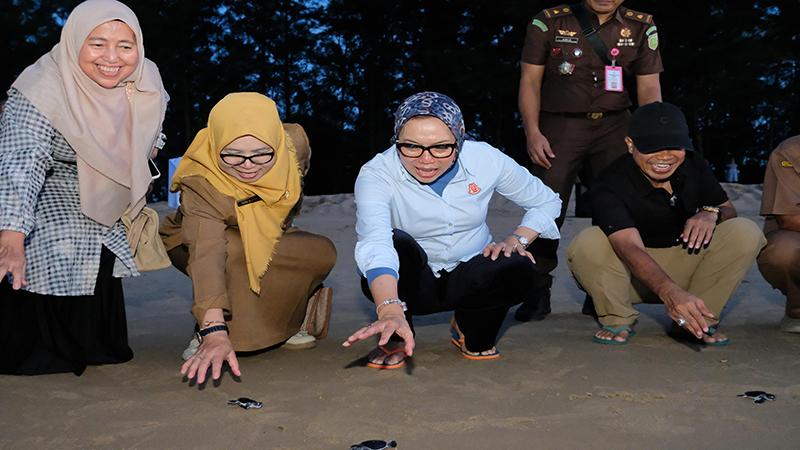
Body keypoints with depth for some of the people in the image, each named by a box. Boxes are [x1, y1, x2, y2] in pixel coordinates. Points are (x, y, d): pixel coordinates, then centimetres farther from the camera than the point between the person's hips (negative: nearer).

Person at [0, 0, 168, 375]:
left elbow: (149, 143, 10)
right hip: (44, 212, -5)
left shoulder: (146, 82, -11)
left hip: (104, 218, 6)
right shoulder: (41, 91, -30)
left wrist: (134, 205, 13)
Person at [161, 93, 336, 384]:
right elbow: (207, 253, -53)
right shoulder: (200, 184, -40)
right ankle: (205, 336, -18)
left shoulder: (292, 145, -27)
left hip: (268, 240, 4)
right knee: (234, 250, -39)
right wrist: (214, 331, -63)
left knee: (323, 253, -24)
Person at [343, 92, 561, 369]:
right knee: (396, 242, -33)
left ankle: (473, 335, 4)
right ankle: (396, 337, -6)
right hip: (411, 283, -2)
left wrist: (518, 239, -18)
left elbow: (547, 201, 0)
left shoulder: (486, 160, -16)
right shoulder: (376, 175, -24)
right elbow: (375, 242, -43)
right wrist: (390, 311, -59)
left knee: (518, 268, -29)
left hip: (468, 280, 2)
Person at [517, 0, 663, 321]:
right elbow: (530, 81, -1)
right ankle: (538, 291, 2)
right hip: (560, 124, -2)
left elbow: (649, 89, 4)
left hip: (615, 126, 2)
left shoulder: (641, 27, 6)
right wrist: (532, 132, -12)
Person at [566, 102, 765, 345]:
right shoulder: (610, 186, -25)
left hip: (685, 264, 4)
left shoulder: (693, 165, -6)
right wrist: (670, 292, -57)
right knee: (587, 244, -34)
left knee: (745, 232, -18)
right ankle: (618, 320, -10)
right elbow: (630, 248, -40)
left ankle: (698, 322, -9)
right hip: (632, 274, -4)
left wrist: (711, 213, -21)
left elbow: (728, 210, 6)